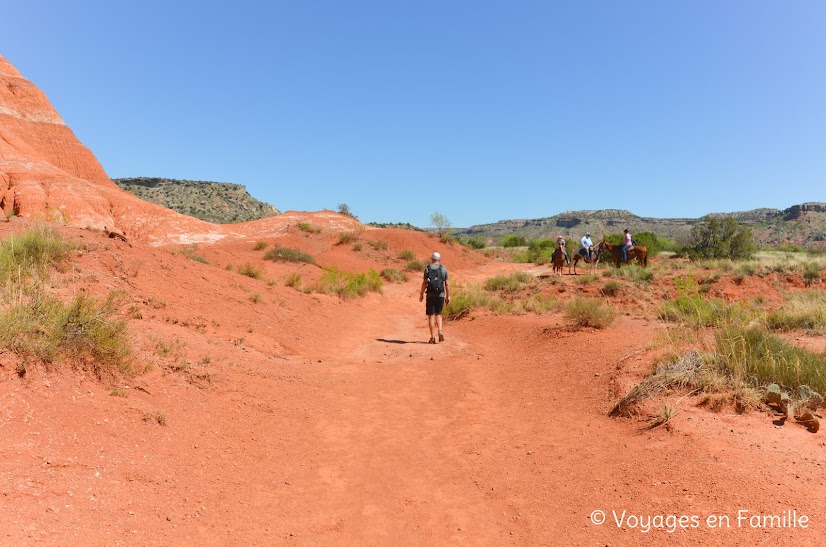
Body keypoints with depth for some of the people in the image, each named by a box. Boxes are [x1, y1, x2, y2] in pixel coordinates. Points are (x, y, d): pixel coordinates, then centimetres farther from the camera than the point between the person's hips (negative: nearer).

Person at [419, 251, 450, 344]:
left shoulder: (427, 269, -1)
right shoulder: (444, 269, 3)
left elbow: (424, 283, -4)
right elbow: (446, 284, 1)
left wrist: (421, 294, 5)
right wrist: (448, 296, 7)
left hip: (431, 295, -2)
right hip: (441, 295, 2)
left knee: (431, 316, 5)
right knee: (438, 314, 19)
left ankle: (433, 337, 4)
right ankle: (440, 331, -2)